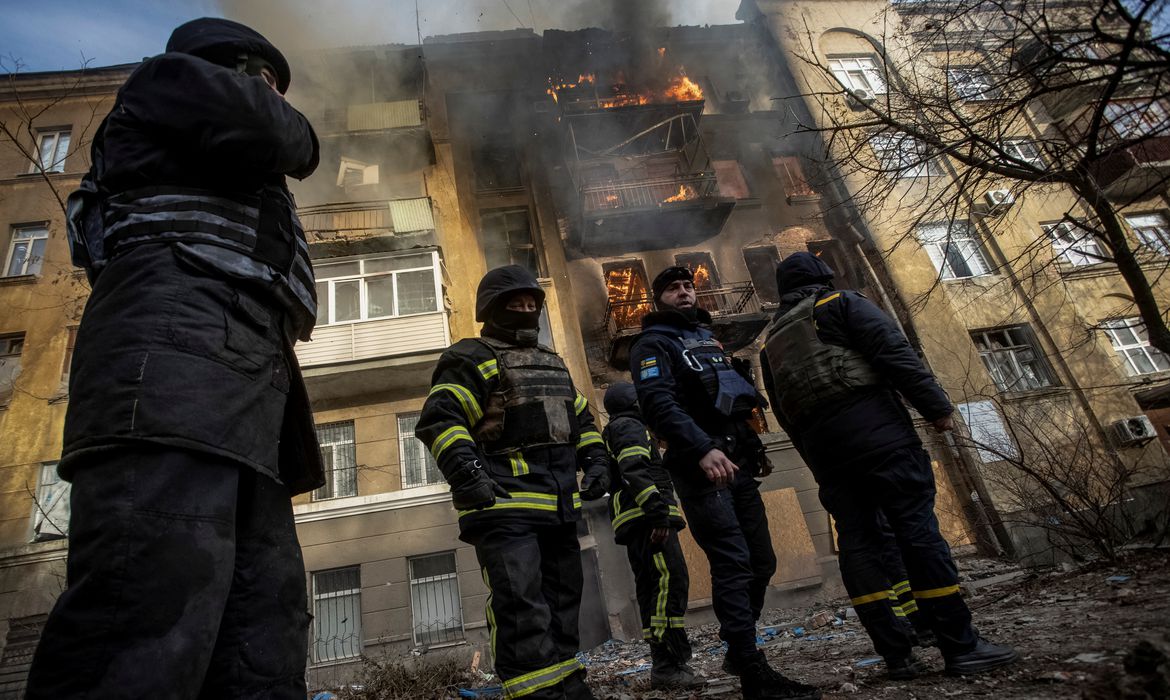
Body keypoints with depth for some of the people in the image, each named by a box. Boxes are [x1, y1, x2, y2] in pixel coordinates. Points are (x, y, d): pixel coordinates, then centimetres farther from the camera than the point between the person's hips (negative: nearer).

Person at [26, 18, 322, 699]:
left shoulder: (227, 183, 42)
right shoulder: (170, 79, 21)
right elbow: (258, 130, -1)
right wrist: (295, 130, 18)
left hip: (243, 375, 9)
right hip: (182, 344, -9)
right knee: (155, 619, -23)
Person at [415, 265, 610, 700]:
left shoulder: (553, 364, 23)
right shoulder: (472, 358, -2)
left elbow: (581, 419, 29)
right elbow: (440, 420, -13)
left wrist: (596, 461, 14)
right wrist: (467, 473, -26)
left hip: (559, 502, 8)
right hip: (505, 501, -8)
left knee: (562, 598, 14)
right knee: (521, 603, -13)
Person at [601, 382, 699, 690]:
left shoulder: (612, 434, 28)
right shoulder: (630, 427, -2)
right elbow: (634, 470, -19)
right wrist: (657, 512, -26)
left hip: (632, 524, 10)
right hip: (648, 518, -10)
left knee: (650, 590, 8)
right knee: (670, 581, -16)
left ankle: (663, 664, 10)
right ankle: (668, 664, -21)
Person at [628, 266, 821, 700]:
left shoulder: (708, 337, 25)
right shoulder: (653, 343, 0)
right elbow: (658, 403, -17)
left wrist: (755, 447, 20)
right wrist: (702, 449, -29)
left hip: (736, 463, 8)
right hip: (700, 466, -8)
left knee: (760, 561, 10)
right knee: (733, 563, -13)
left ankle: (738, 650, 26)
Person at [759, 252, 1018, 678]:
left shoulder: (770, 343, 23)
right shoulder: (840, 303, 8)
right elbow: (894, 351, -6)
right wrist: (936, 406, -6)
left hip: (818, 443, 5)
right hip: (871, 425, -5)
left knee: (856, 541, 4)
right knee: (917, 527, -5)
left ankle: (896, 654, 5)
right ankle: (962, 647, -3)